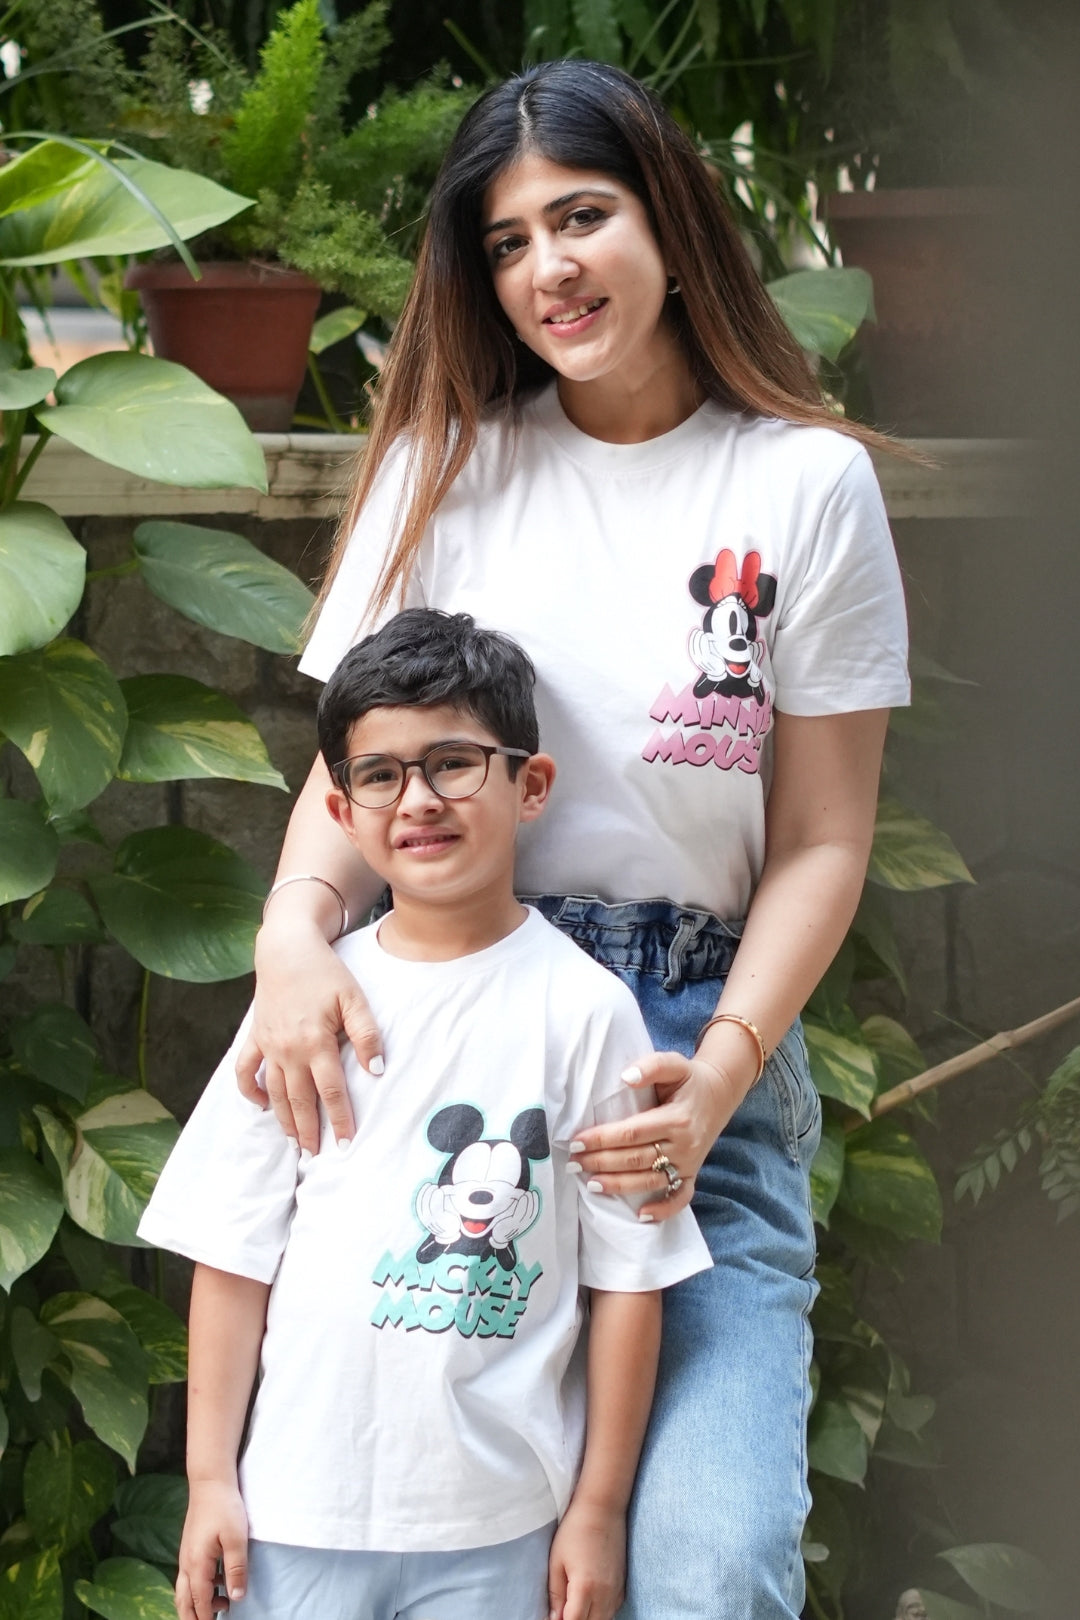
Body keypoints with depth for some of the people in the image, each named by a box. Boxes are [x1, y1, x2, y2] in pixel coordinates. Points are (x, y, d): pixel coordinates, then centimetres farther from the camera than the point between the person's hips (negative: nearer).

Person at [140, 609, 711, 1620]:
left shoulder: (581, 1010, -5)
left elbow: (628, 1279, -3)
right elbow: (235, 1257, 5)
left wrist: (598, 1510, -2)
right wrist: (210, 1478, 3)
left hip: (499, 1531, -2)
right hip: (300, 1509, 2)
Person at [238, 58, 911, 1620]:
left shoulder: (808, 482, 4)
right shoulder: (448, 465, 10)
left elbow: (823, 838, 3)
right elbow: (358, 760, 8)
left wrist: (718, 1078, -11)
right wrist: (294, 928, -14)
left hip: (701, 1037, -1)